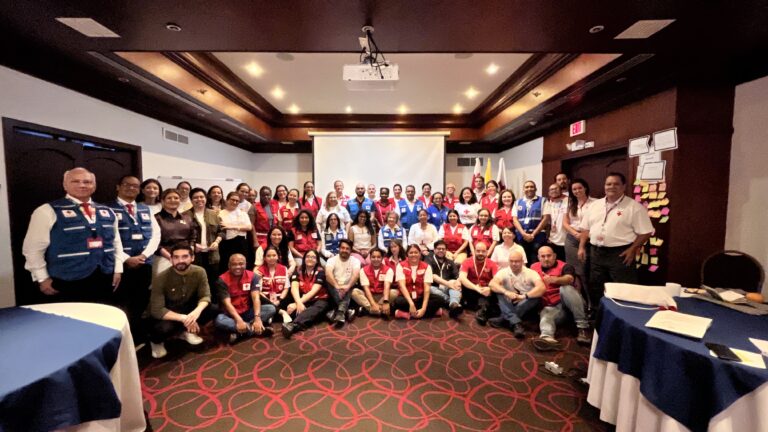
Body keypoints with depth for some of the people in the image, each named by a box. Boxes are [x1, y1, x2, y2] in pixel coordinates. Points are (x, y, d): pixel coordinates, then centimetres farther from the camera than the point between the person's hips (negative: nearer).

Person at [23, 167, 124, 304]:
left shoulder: (107, 212, 10)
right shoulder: (48, 211, -4)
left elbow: (116, 242, 13)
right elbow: (33, 248, -3)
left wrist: (118, 269, 8)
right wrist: (43, 279, -5)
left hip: (104, 280, 4)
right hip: (66, 284, -4)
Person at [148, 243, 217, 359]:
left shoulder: (199, 272, -15)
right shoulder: (161, 278, -23)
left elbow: (205, 296, -15)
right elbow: (157, 310, -25)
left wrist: (197, 311, -37)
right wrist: (183, 318, -36)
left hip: (188, 309, 3)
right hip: (166, 315, -3)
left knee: (213, 309, -22)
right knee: (163, 328, -36)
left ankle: (186, 331, 6)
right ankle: (156, 341, 4)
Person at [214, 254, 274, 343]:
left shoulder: (252, 276, -7)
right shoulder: (222, 280, -12)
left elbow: (256, 298, -18)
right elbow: (227, 303, -21)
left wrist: (257, 318, -35)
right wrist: (238, 320, -36)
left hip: (248, 312, 2)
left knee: (271, 308, -21)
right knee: (218, 320, -35)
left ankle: (240, 332, -28)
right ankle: (254, 329, -28)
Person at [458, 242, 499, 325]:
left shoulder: (492, 264, 1)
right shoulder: (467, 262, -6)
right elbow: (462, 278, -23)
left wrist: (490, 288, -36)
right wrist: (477, 288, -36)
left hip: (486, 292, 1)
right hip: (471, 292, -1)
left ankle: (482, 310, -40)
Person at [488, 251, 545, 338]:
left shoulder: (530, 273, -8)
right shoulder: (504, 272, -5)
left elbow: (542, 288, -26)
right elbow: (492, 284, -23)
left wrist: (524, 296, -38)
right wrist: (506, 292, -40)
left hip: (526, 306, -1)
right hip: (509, 305, 1)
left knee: (536, 296, -30)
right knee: (499, 292, -24)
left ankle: (504, 319, -33)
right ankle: (516, 323, -41)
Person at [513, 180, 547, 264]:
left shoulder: (542, 201, 7)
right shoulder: (518, 202, 13)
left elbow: (545, 219, -2)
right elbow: (515, 220, 4)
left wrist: (533, 234, -9)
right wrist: (524, 234, -8)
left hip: (538, 236, -2)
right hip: (521, 236, 2)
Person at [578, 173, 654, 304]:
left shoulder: (634, 207, -4)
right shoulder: (595, 205, 9)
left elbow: (645, 232, -5)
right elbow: (585, 228, 12)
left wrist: (632, 249, -13)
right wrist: (582, 247, 4)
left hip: (620, 254, -4)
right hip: (596, 252, 5)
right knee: (596, 288, 15)